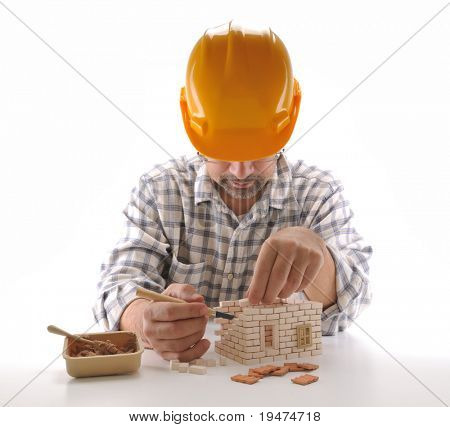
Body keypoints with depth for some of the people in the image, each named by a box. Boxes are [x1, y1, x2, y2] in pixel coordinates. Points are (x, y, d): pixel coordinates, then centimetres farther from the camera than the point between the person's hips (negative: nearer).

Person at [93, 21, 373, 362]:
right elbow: (120, 286, -11)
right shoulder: (158, 190, -2)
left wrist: (315, 255, -35)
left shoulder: (321, 194, -4)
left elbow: (346, 308, -13)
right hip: (178, 375, 1)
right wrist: (147, 319, -34)